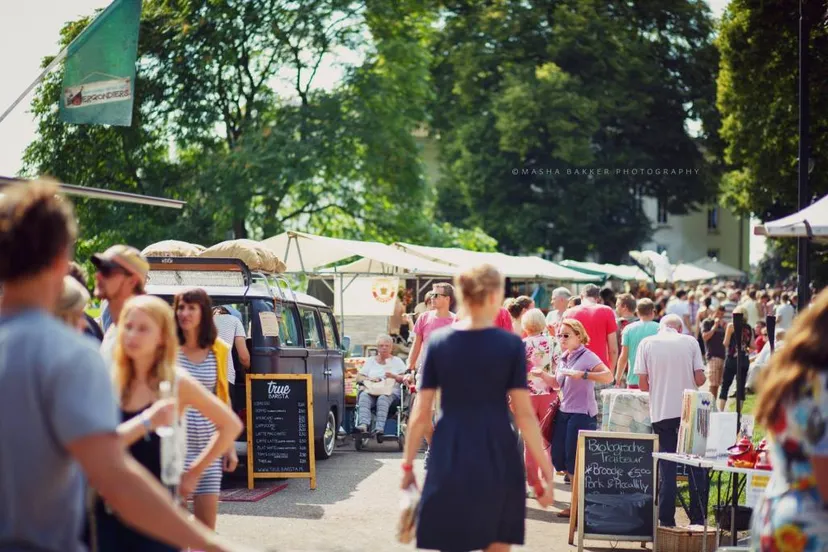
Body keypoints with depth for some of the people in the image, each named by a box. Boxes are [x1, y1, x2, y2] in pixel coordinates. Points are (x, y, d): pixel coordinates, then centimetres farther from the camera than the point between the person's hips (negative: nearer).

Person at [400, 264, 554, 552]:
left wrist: (408, 464, 9)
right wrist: (546, 469, -2)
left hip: (450, 459, 1)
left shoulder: (438, 341, 0)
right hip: (497, 458, -1)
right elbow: (524, 414, -7)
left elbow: (421, 413, 0)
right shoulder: (511, 344, -5)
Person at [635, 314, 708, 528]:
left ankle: (666, 519, 5)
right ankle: (698, 518, 8)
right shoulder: (690, 342, 1)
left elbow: (643, 383, -2)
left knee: (666, 466, 6)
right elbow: (699, 379, -3)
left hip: (661, 412, 0)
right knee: (696, 465, 8)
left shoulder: (647, 343, 1)